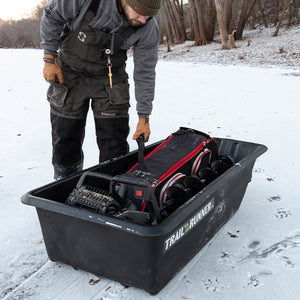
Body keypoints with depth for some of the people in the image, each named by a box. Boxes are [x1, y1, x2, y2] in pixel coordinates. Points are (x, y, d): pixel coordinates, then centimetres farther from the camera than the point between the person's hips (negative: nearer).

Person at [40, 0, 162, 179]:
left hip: (110, 80, 1)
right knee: (65, 143, 5)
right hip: (70, 73, 0)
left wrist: (144, 117, -8)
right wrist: (50, 58, -8)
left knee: (115, 149, -3)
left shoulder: (148, 29, -20)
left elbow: (145, 74, -11)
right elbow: (52, 15, -8)